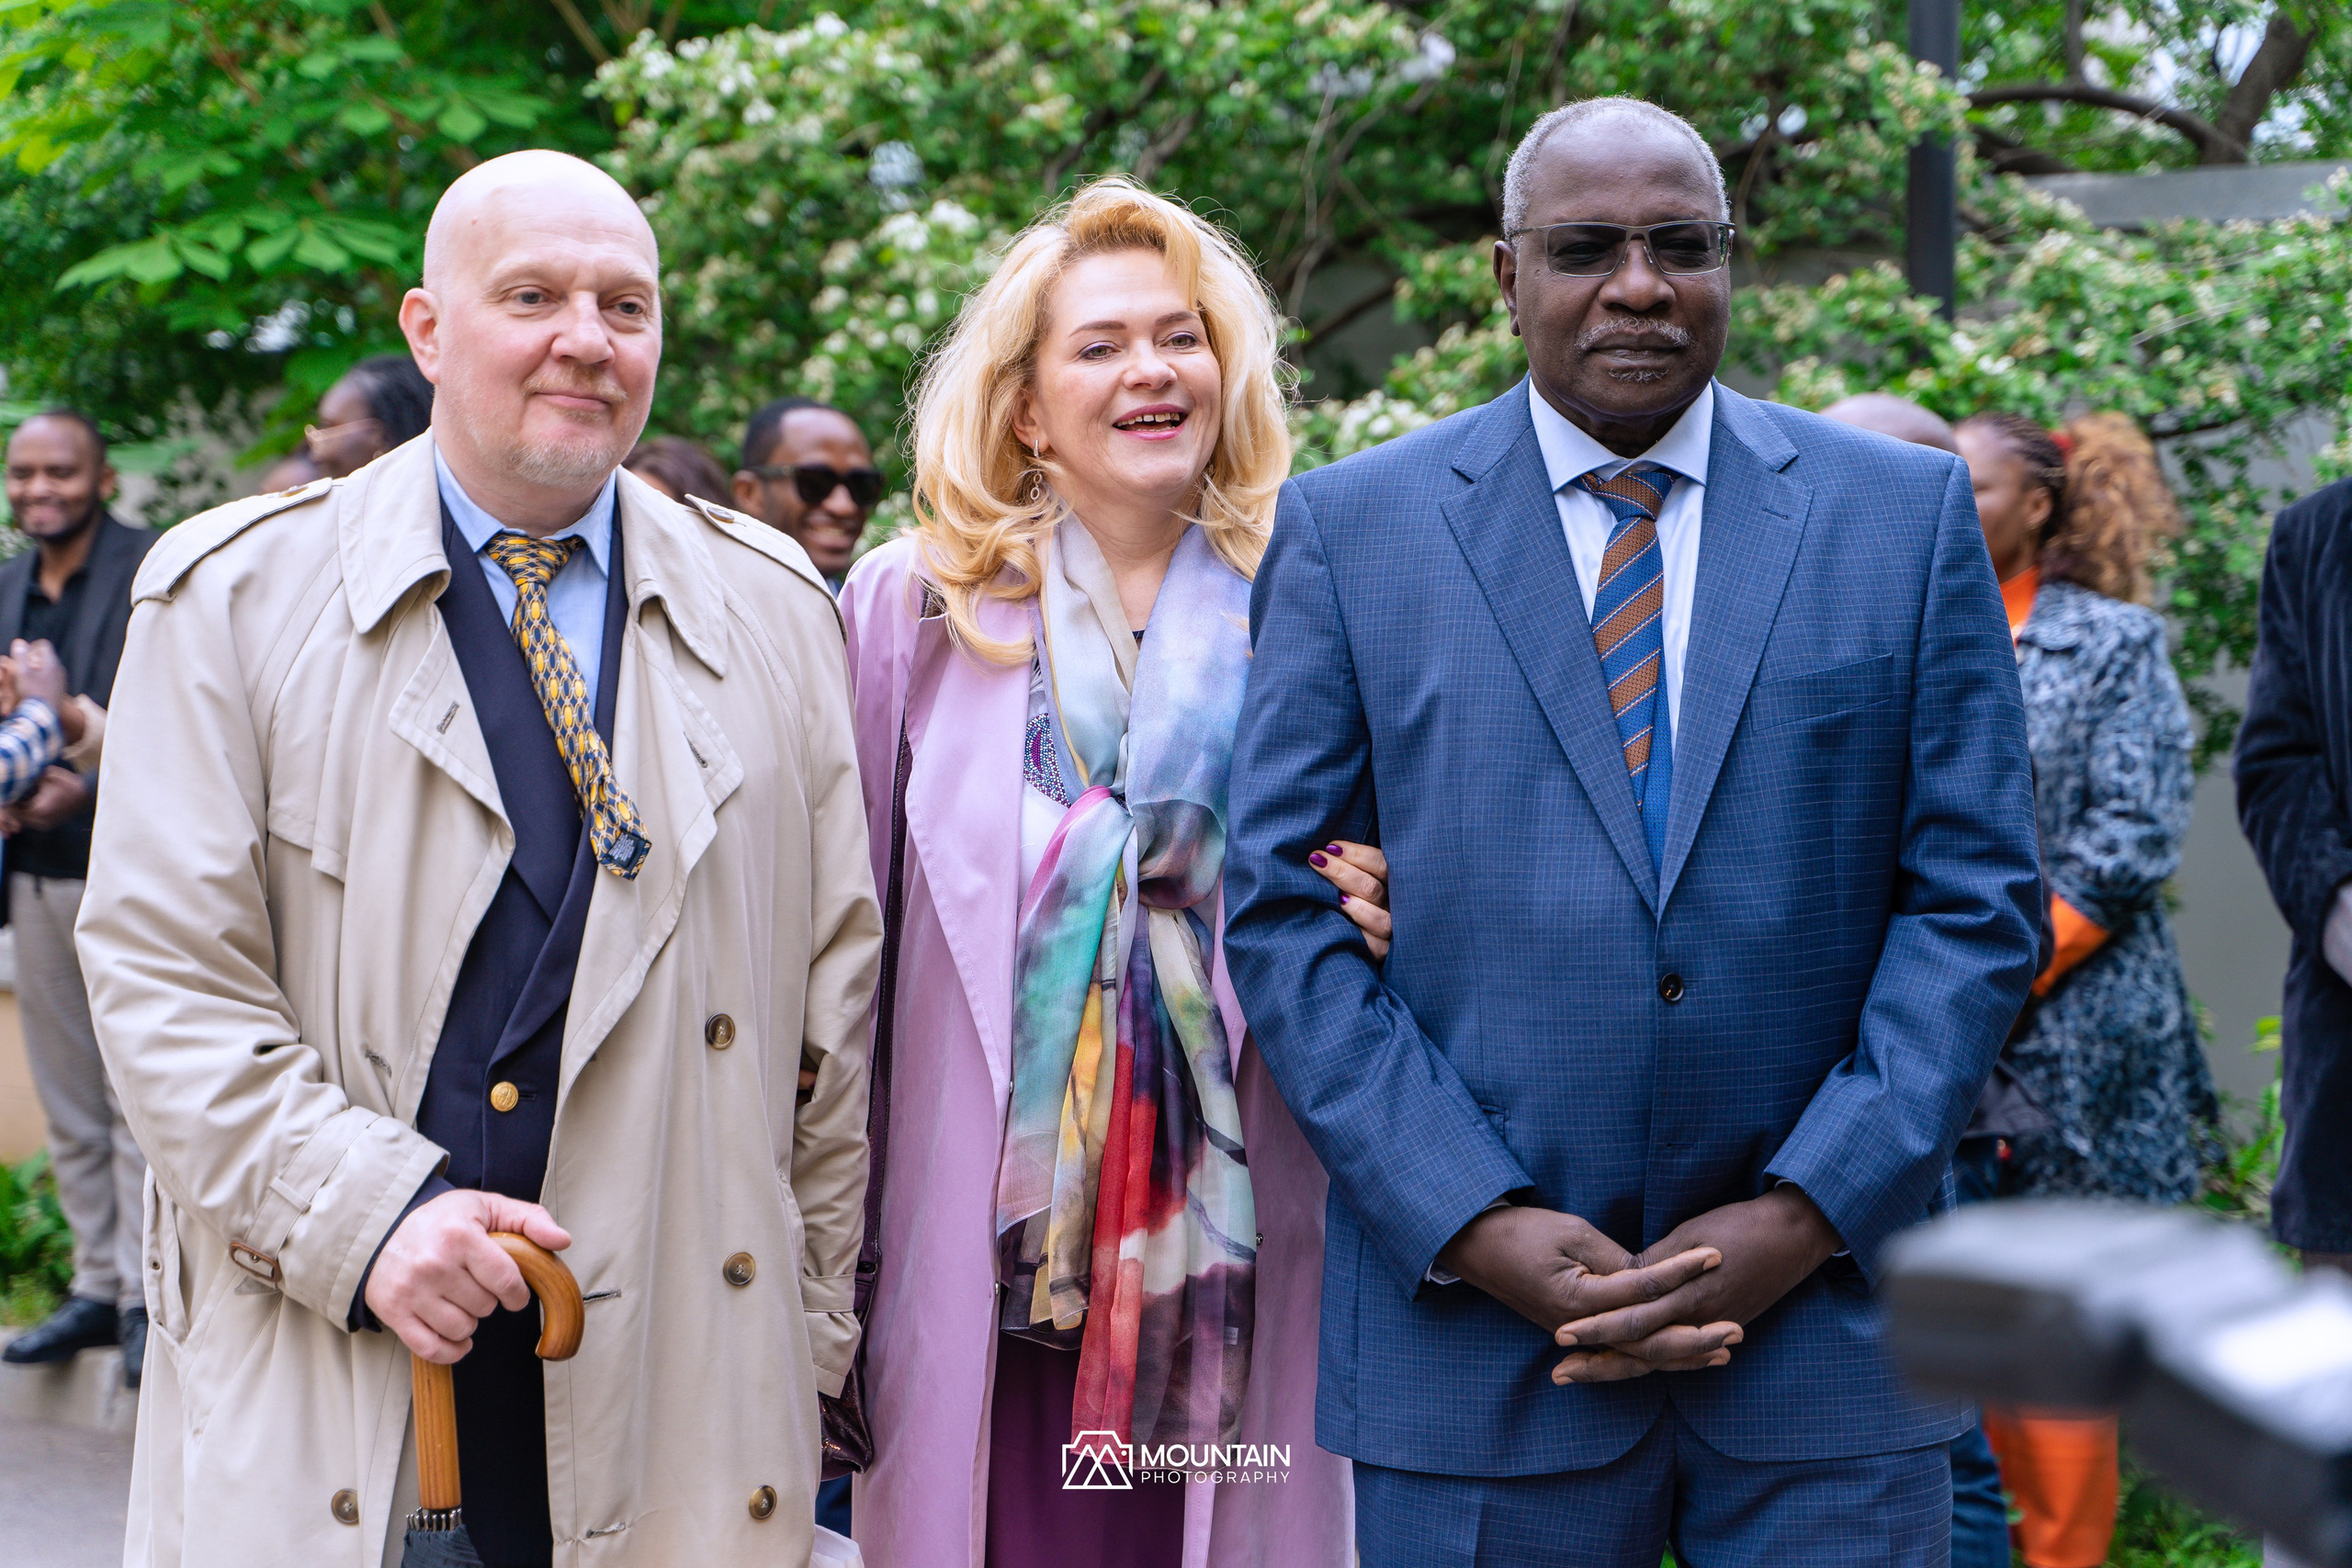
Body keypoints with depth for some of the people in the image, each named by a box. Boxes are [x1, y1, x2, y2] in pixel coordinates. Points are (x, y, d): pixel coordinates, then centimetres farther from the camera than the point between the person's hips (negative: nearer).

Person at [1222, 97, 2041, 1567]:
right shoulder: (1351, 530, 3)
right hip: (1475, 1339, 0)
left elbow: (1975, 903, 2)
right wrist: (1474, 1227, -11)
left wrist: (1807, 1214, -8)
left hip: (1826, 1314, 1)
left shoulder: (1907, 513, 5)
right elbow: (1286, 911, -1)